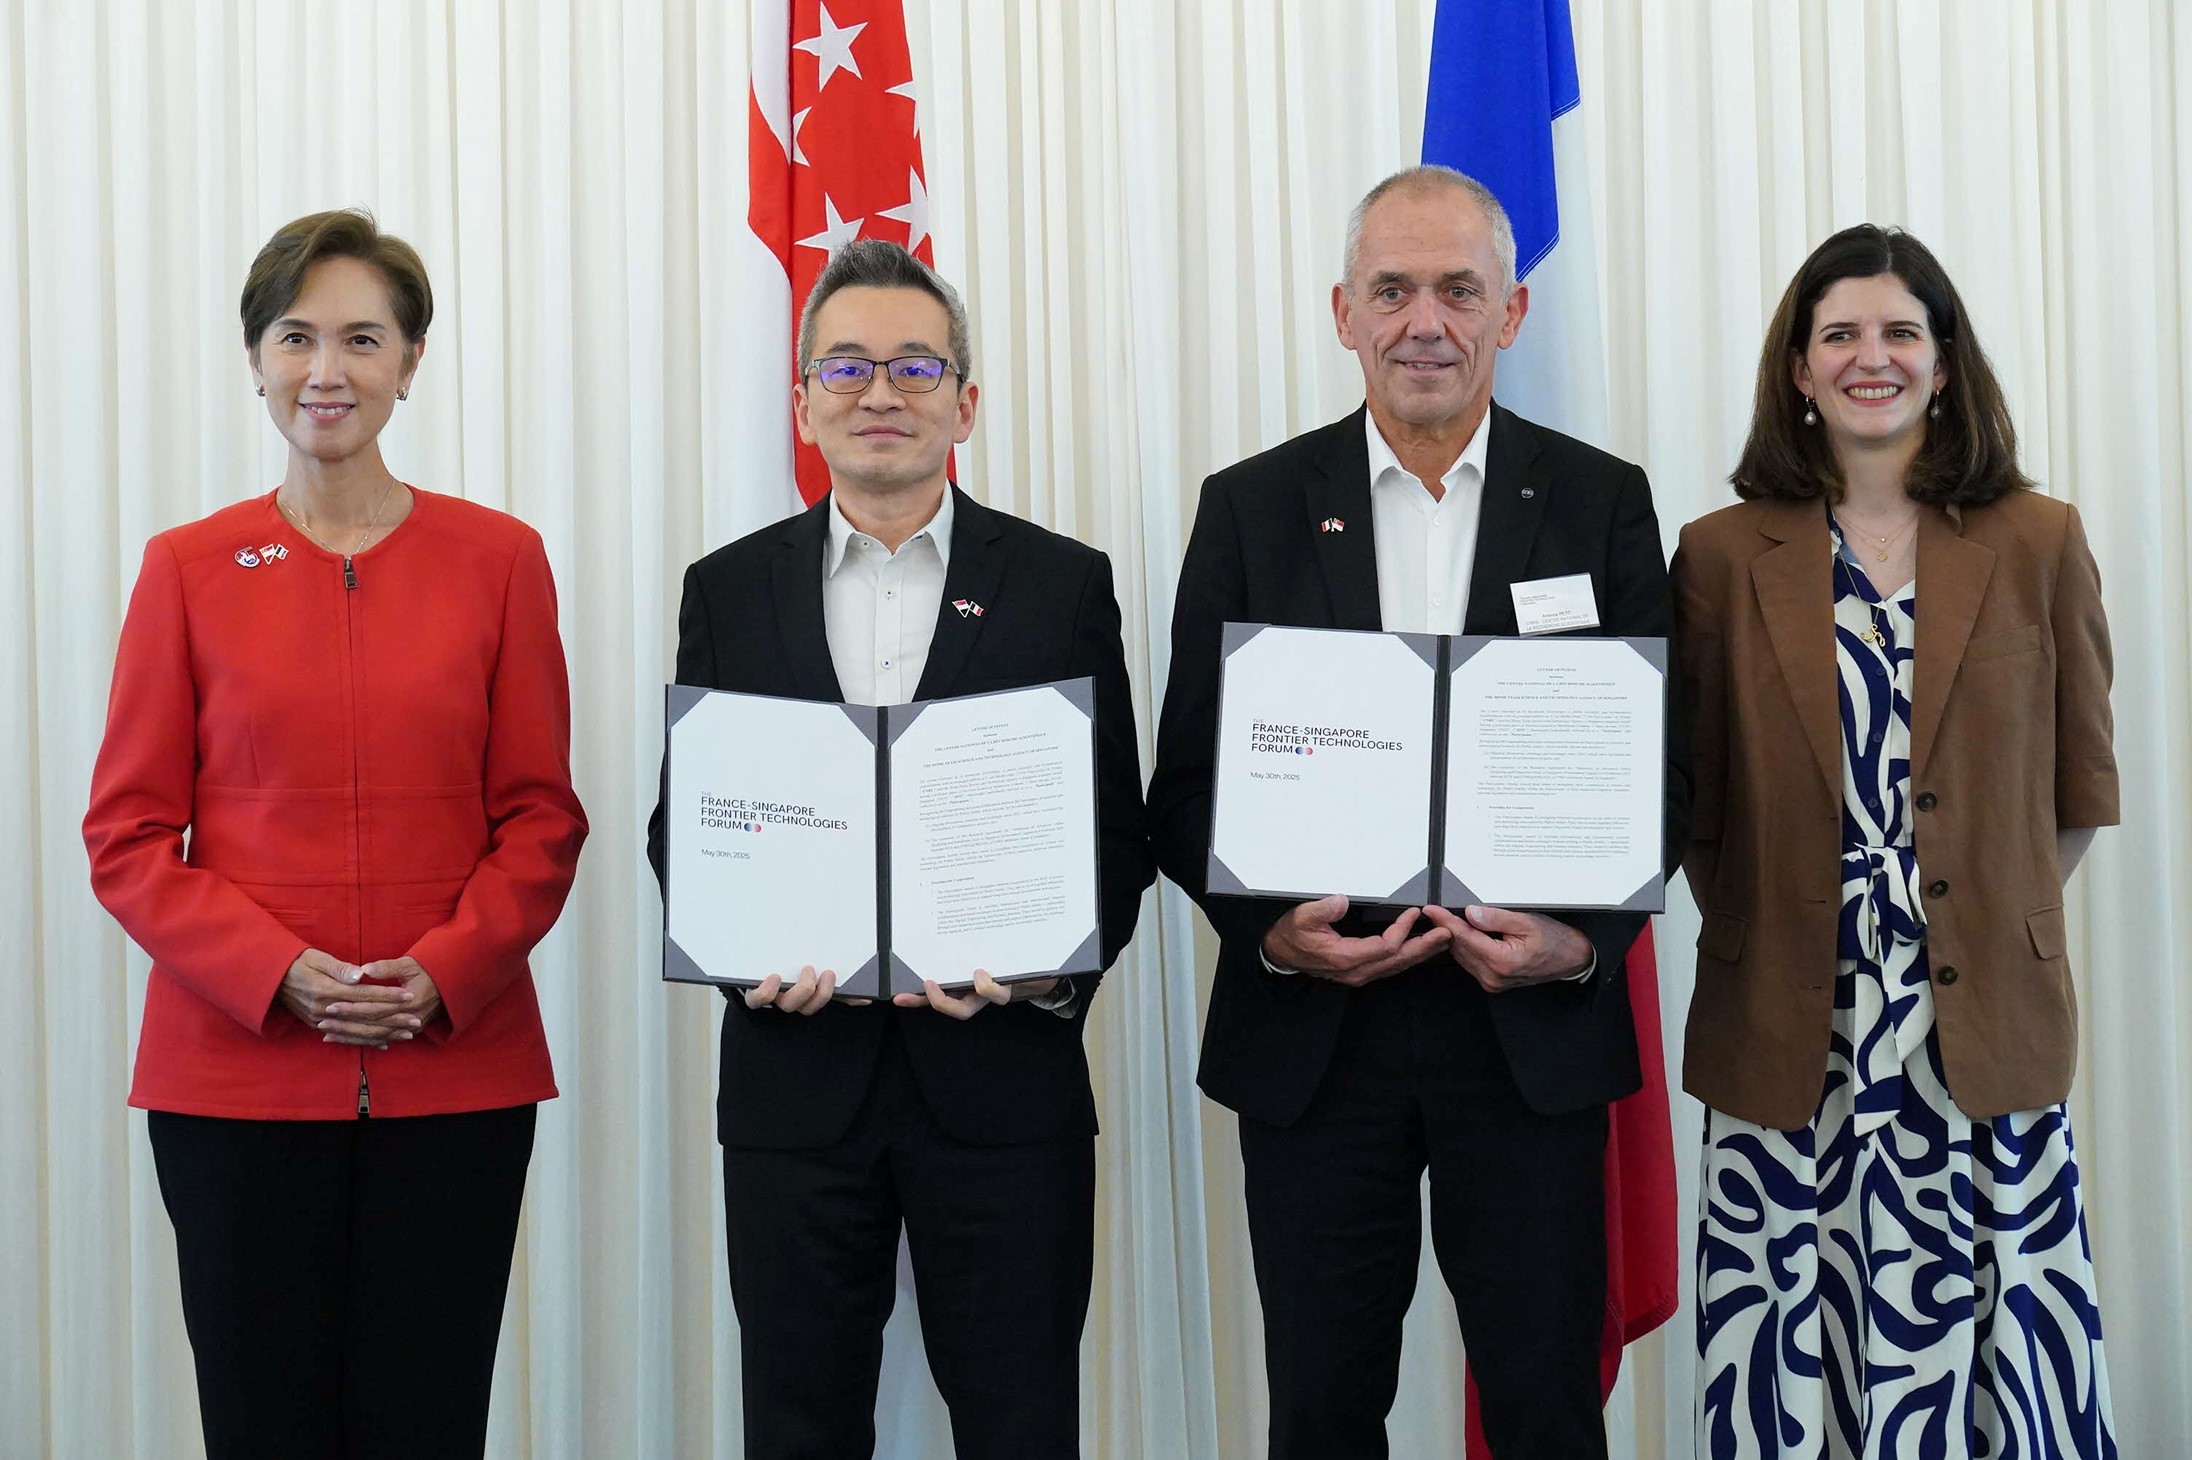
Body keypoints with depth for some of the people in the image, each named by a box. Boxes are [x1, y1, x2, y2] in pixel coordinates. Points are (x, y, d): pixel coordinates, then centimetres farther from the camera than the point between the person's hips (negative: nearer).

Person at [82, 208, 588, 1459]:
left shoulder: (500, 559, 3)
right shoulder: (190, 569, 3)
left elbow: (542, 815, 5)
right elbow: (128, 833, 2)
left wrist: (445, 973, -11)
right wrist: (276, 971, -12)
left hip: (457, 1067, 0)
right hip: (236, 1069, 0)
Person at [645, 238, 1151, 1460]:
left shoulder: (1064, 583, 3)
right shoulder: (730, 590, 8)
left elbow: (1120, 828, 3)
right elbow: (679, 820, 9)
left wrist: (1050, 968, -14)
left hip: (1002, 1076, -1)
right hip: (797, 1077, 2)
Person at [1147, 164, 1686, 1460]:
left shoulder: (1602, 504, 3)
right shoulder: (1253, 510, 3)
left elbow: (1661, 766, 3)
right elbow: (1190, 779, 3)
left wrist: (1588, 940, -13)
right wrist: (1270, 932, -14)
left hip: (1535, 1027, 0)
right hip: (1312, 1034, 0)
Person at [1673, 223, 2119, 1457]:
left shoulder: (2040, 544, 4)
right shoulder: (1723, 556, 4)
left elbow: (2081, 786, 9)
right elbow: (1693, 798, 8)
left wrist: (1999, 922, 2)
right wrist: (1757, 938, 1)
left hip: (1983, 1023, 0)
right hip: (1792, 1033, 0)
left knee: (1979, 1341, 3)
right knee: (1800, 1350, 4)